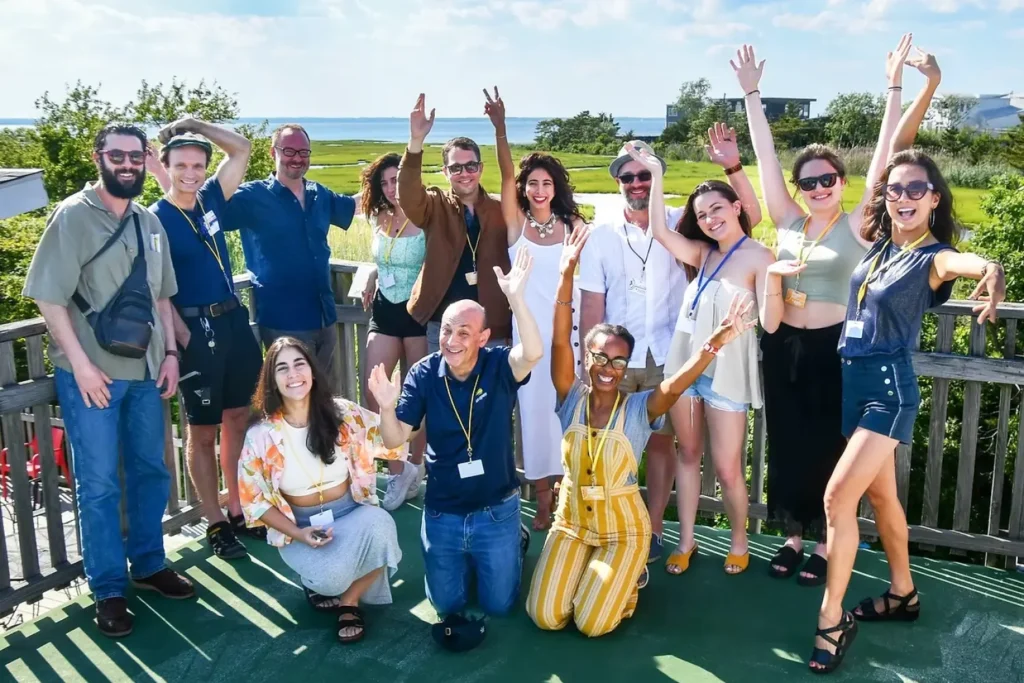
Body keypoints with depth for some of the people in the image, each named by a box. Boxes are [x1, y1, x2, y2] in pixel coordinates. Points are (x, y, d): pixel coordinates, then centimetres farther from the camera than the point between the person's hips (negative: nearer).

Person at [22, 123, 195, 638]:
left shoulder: (149, 223, 9)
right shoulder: (73, 216, -8)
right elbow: (49, 297, -11)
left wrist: (170, 353, 7)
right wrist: (81, 364, -16)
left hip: (144, 370, 6)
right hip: (91, 373, -5)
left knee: (150, 471, 14)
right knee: (99, 484, 2)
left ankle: (149, 565, 31)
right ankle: (108, 589, 15)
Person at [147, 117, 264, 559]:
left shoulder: (211, 199, 6)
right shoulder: (154, 220, -9)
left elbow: (241, 149, 9)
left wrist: (193, 125, 1)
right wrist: (185, 340, -15)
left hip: (234, 320, 6)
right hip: (195, 328, -6)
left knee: (238, 419, 13)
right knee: (203, 430, 5)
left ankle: (238, 511, 26)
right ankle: (215, 524, 15)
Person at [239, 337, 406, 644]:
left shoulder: (342, 413, -7)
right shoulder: (262, 434, -11)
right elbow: (255, 498, -4)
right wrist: (298, 534, -17)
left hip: (350, 513, 2)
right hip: (299, 525, -1)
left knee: (381, 525, -33)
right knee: (332, 576, -31)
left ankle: (350, 600, -6)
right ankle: (315, 579, 10)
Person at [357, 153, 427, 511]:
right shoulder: (379, 219, 7)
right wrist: (373, 277, 9)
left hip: (418, 312, -5)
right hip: (385, 311, 5)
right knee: (372, 392, -3)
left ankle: (415, 468, 24)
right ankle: (397, 469, 11)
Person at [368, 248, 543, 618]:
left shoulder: (499, 367, -15)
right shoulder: (424, 373, -11)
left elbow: (533, 353, -38)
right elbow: (395, 439, -11)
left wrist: (516, 297, -51)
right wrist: (387, 406, -32)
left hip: (496, 510, -2)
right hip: (441, 512, 2)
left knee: (498, 604, 13)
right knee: (447, 605, 16)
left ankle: (515, 540, 41)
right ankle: (466, 561, 46)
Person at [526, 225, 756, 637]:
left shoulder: (639, 409, -12)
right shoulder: (571, 399, -9)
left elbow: (674, 385, -31)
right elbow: (560, 342, -21)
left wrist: (715, 343, -47)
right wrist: (566, 276, -32)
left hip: (623, 529, -2)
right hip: (571, 522, 2)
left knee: (592, 624, -13)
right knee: (545, 618, -7)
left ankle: (627, 580, 19)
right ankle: (585, 572, 23)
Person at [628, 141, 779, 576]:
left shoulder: (759, 256, -9)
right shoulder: (703, 254, 7)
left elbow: (770, 324, -14)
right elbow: (659, 230, -2)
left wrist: (770, 279, -31)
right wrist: (656, 173, -2)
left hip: (726, 369, -5)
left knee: (727, 468, 1)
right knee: (688, 454, 12)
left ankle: (739, 542, 24)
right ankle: (686, 541, 24)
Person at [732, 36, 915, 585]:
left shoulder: (857, 225, -5)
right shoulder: (788, 222, 3)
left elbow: (883, 158, -11)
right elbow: (765, 158, 1)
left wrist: (894, 88, -16)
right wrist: (752, 94, -2)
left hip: (834, 348, -3)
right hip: (783, 347, 3)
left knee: (830, 447, 8)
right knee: (787, 444, 12)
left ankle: (825, 543, 23)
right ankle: (794, 534, 28)